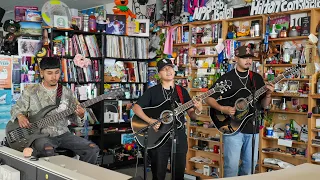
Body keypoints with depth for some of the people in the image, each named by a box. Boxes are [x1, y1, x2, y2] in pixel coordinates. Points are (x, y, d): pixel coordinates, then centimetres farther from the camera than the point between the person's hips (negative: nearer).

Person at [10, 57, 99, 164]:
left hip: (63, 134, 3)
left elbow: (73, 118, 10)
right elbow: (16, 109, 11)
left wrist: (80, 116, -14)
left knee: (93, 149, -13)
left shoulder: (67, 93, 7)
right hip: (40, 135, -3)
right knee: (48, 151, -39)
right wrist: (20, 116, -12)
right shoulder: (30, 92, 0)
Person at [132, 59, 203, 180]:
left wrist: (198, 110, -16)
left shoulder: (182, 91, 7)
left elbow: (191, 115, 7)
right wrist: (150, 121, -21)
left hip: (179, 136, 3)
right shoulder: (152, 91, -2)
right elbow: (136, 107, -7)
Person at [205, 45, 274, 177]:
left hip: (252, 128, 5)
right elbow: (209, 98, -4)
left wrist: (268, 94, -9)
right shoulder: (226, 78, -4)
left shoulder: (257, 78, 9)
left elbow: (263, 105, 11)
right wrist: (223, 109, -19)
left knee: (250, 165, 13)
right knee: (232, 165, -4)